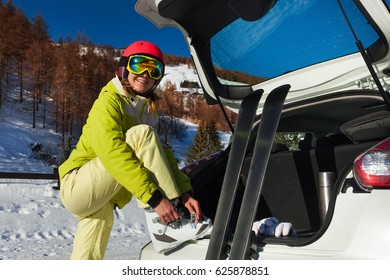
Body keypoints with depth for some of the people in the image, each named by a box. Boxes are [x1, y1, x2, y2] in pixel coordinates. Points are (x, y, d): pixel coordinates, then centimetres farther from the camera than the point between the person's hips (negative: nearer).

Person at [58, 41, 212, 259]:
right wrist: (154, 197, -35)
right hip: (78, 188, -8)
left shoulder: (149, 110, 11)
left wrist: (184, 192, -18)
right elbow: (112, 153, -28)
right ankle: (168, 224, -26)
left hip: (100, 201, 8)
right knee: (141, 134, -23)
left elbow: (159, 153, -1)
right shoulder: (109, 101, -12)